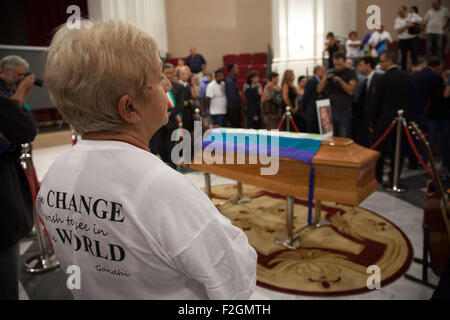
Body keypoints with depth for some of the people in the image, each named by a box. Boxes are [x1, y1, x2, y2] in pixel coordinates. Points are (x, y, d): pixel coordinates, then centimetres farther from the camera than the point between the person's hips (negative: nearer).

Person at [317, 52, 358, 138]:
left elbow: (351, 91, -11)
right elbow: (319, 90, 4)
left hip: (345, 112, -3)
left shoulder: (351, 73, 0)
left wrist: (340, 80, -20)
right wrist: (325, 79, -12)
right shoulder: (330, 73, 10)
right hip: (330, 112, 3)